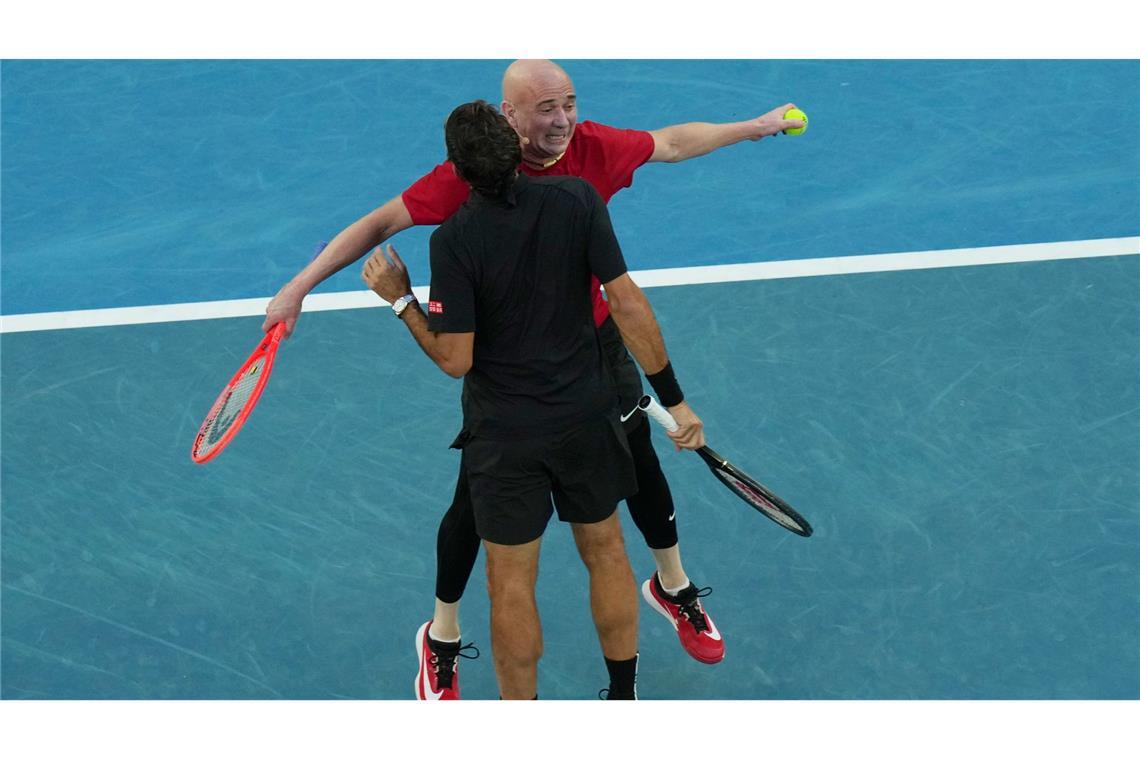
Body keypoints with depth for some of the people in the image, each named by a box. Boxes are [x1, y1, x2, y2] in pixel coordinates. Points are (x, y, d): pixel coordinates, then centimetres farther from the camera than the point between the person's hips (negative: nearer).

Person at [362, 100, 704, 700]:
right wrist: (673, 399, -6)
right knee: (606, 552, 22)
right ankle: (624, 698, 36)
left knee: (511, 585, 11)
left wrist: (400, 299, -1)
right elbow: (627, 304, -12)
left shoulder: (455, 240, -19)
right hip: (586, 418, 3)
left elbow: (455, 359, -16)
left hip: (504, 434, -3)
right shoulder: (578, 199, -13)